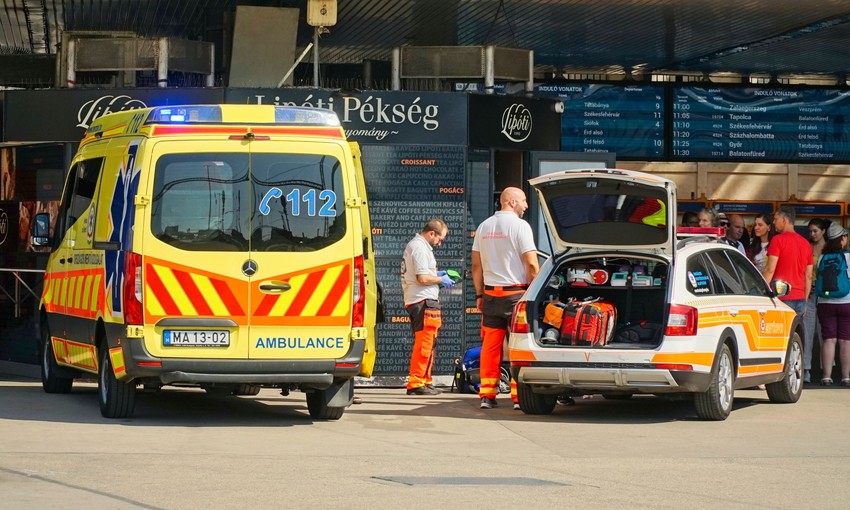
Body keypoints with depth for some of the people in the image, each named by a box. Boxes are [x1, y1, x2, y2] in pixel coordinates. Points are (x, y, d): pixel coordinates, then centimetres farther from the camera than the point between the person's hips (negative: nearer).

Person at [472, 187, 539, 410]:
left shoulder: (484, 227, 11)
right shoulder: (519, 225, -7)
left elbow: (476, 265, 13)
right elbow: (531, 264, -12)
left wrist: (479, 294, 18)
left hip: (490, 294, 5)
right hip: (515, 293, -5)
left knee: (490, 346, 6)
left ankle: (487, 395, 6)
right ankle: (519, 396, -3)